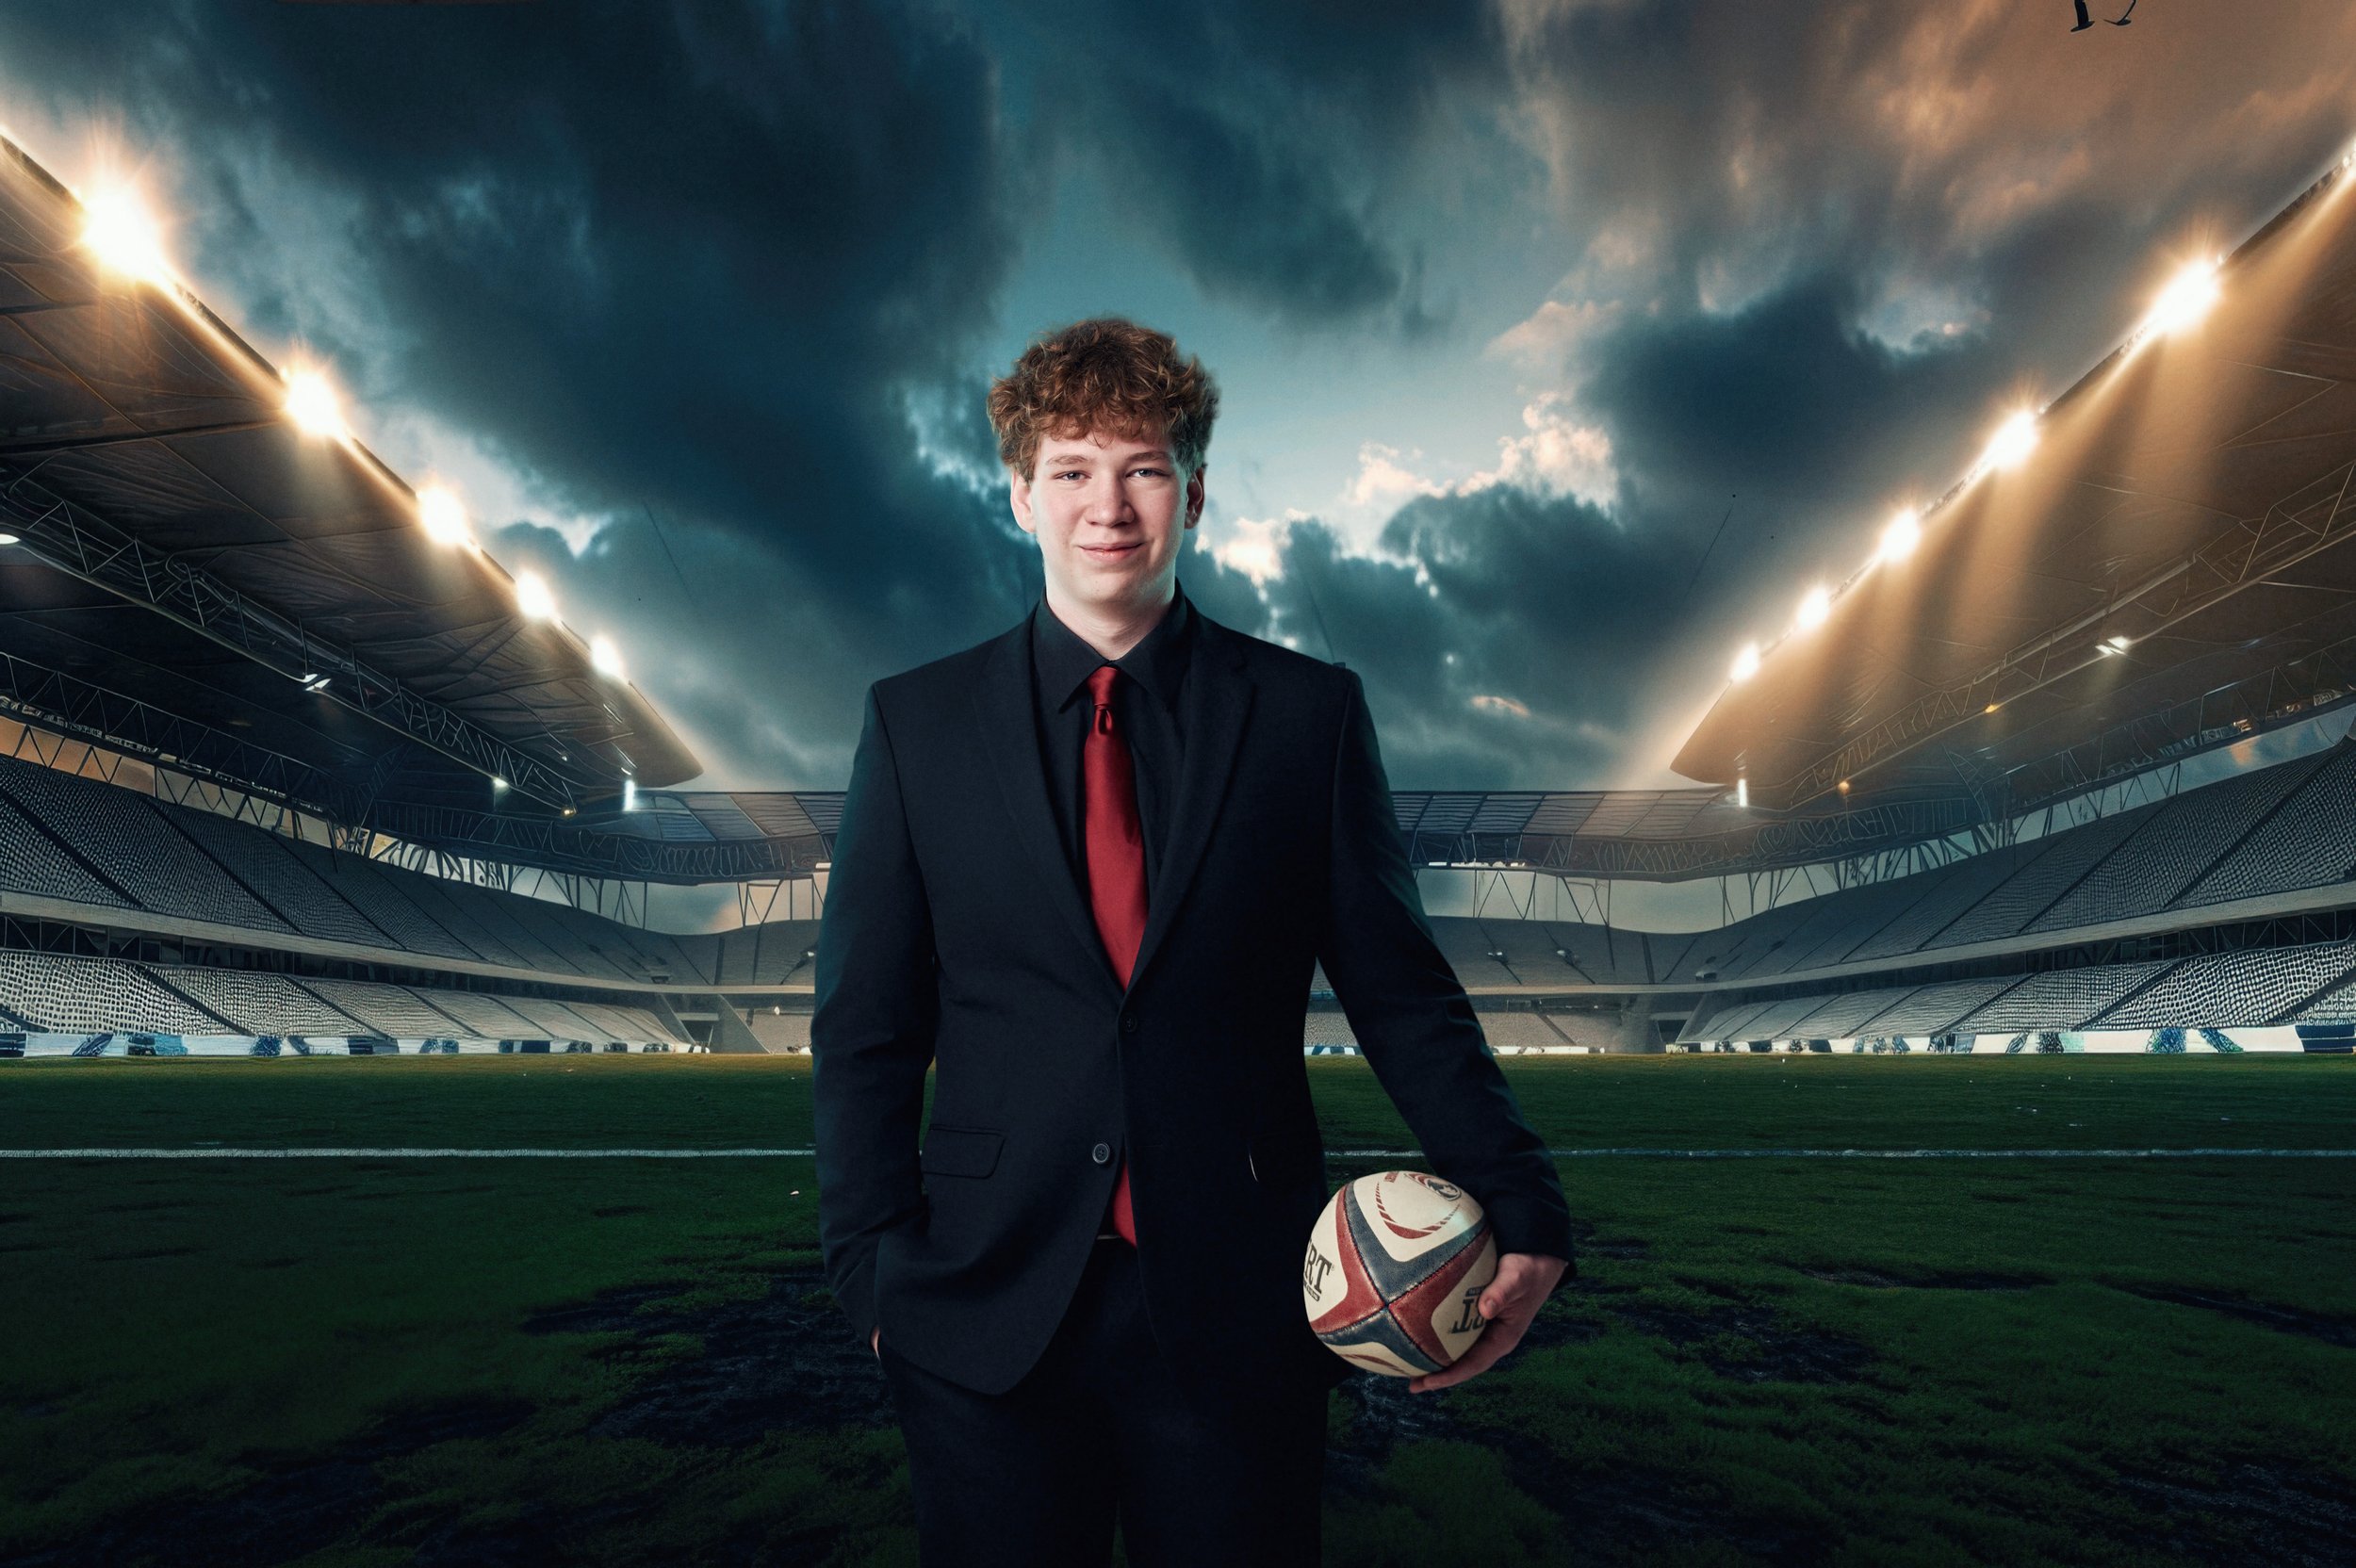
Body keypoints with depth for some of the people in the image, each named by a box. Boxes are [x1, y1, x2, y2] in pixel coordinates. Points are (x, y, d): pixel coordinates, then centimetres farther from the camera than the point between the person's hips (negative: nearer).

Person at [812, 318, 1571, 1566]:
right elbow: (865, 1029, 4)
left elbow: (1402, 994, 1)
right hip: (987, 1317, 1)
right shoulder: (915, 723, 3)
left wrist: (1520, 1208, -10)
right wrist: (873, 1272, -2)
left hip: (1236, 1316, 0)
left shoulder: (1311, 714, 1)